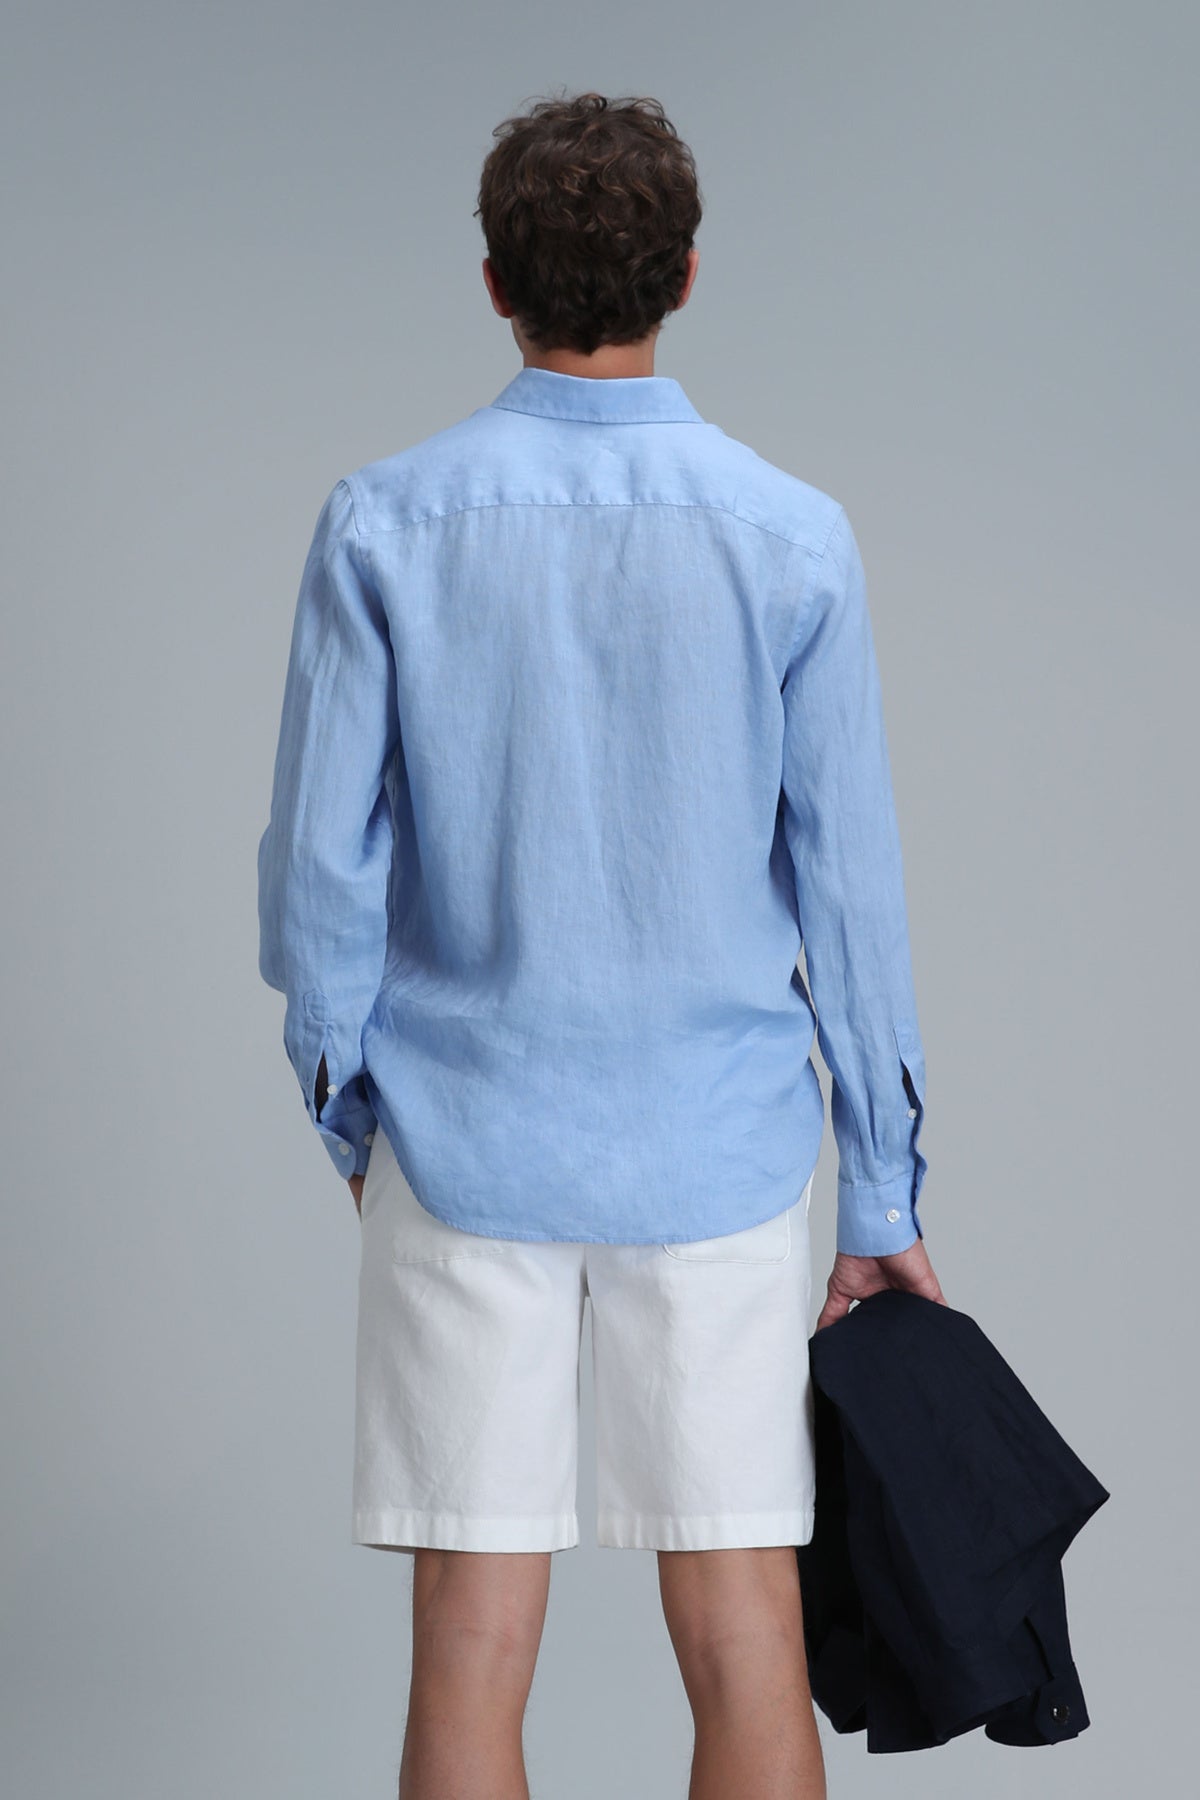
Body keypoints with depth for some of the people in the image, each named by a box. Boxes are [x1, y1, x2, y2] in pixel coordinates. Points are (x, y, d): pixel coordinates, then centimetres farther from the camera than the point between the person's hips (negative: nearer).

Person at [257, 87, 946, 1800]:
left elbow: (320, 856, -2)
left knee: (470, 1647, 4)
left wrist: (349, 1105, 12)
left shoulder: (383, 524, -4)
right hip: (719, 1149, 0)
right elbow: (850, 887, -1)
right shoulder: (793, 539, -4)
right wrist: (885, 1192, 7)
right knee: (745, 1638, 6)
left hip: (465, 1145, 0)